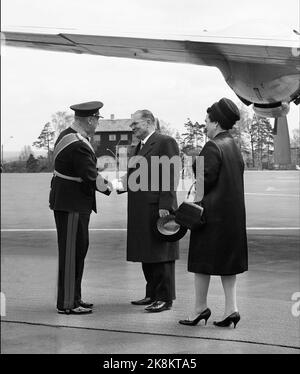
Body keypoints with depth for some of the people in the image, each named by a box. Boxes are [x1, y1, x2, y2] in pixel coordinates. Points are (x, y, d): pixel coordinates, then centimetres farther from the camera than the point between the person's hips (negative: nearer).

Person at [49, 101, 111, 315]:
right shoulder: (79, 146, -23)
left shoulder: (67, 135, 10)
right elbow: (92, 178, -21)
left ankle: (73, 298, 27)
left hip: (68, 201, 10)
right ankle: (67, 303, 5)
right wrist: (108, 188, -4)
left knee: (78, 250, 17)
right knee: (71, 253, -3)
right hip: (72, 205, -10)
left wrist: (101, 180, 7)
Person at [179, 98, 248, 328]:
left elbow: (207, 179, -19)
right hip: (234, 212, 8)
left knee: (203, 259, 2)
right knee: (227, 259, 11)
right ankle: (231, 309, 8)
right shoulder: (234, 146, 11)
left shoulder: (213, 147, -15)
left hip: (212, 212, -8)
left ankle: (201, 308, 10)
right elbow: (236, 177, 13)